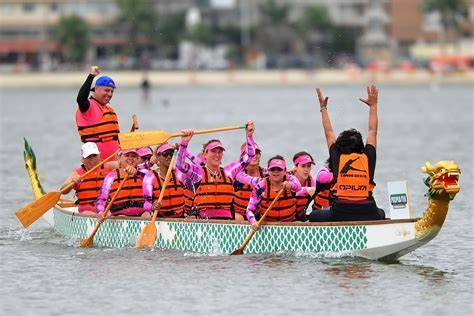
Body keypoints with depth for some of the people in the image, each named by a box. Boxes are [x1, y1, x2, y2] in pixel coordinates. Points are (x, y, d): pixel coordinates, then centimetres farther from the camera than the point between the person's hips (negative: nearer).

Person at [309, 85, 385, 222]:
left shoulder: (337, 158, 5)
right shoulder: (368, 158, 7)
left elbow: (329, 133, 20)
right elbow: (372, 132, 21)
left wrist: (323, 108, 31)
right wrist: (373, 105, 32)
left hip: (340, 213, -2)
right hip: (367, 214, 2)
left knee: (313, 217, 23)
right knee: (380, 214, 35)